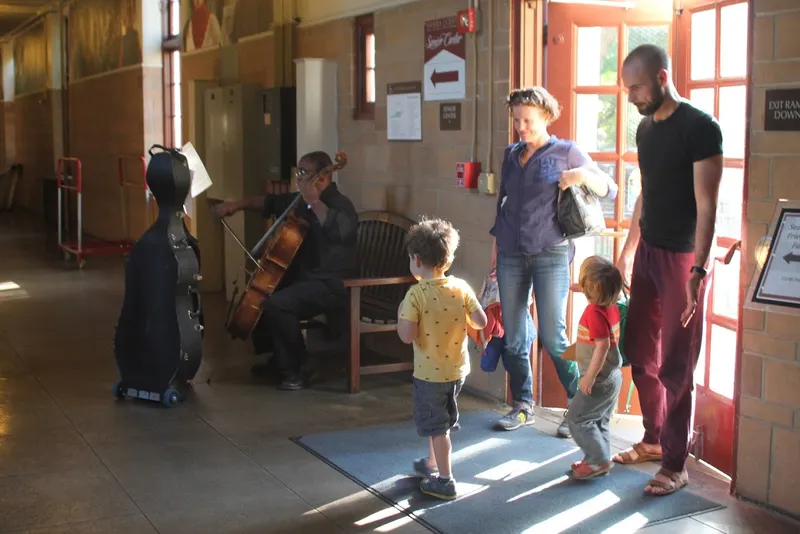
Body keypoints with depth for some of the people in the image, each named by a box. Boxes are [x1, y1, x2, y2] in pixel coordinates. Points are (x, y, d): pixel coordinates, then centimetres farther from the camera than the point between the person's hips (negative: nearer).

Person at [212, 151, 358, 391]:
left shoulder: (339, 204, -15)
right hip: (303, 277, 10)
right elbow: (269, 202, 26)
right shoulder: (301, 200, 11)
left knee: (276, 304, -28)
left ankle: (297, 369, -12)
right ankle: (279, 359, 27)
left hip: (331, 284, -10)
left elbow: (341, 231, -38)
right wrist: (238, 205, 13)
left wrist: (315, 202, -32)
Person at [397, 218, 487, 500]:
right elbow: (482, 321, -4)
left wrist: (401, 314, -5)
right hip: (458, 368, 6)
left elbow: (407, 336, -24)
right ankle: (432, 463, 42)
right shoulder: (461, 288, -6)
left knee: (436, 426, 7)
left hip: (430, 372, -6)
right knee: (441, 420, 24)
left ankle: (445, 480, 13)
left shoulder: (416, 293, -20)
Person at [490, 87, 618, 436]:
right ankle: (523, 405, 19)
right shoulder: (511, 155, 15)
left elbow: (609, 190, 1)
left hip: (551, 254, -5)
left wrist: (583, 175, -18)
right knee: (513, 337, 6)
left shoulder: (566, 152, 1)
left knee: (552, 336, -7)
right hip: (511, 255, 5)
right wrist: (496, 244, 19)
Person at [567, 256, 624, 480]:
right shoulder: (612, 307, 3)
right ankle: (598, 461, 26)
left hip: (599, 380, -9)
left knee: (577, 418, 0)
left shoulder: (594, 312, -24)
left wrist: (589, 377, -24)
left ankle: (599, 460, 2)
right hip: (613, 377, 9)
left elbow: (603, 345, -28)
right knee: (599, 421, 18)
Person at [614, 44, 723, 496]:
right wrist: (629, 250, 20)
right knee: (641, 356, 14)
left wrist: (698, 271, -24)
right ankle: (654, 440, 30)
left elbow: (707, 206, -18)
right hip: (648, 253, 8)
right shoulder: (646, 128, 9)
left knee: (675, 367, -2)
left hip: (682, 257, -7)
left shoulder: (701, 128, -14)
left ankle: (675, 465, 9)